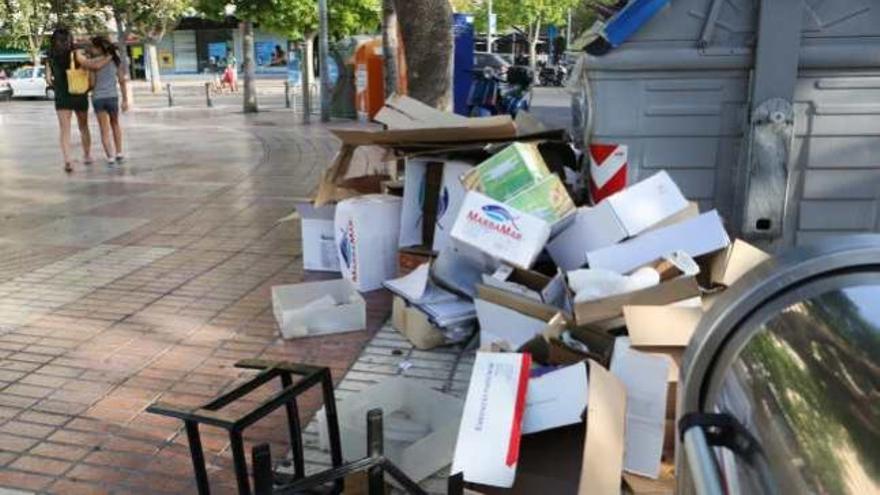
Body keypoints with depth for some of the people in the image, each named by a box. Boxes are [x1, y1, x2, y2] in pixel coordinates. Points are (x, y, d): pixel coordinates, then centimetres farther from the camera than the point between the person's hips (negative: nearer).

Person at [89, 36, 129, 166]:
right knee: (115, 124, 24)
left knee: (105, 129, 7)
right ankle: (119, 153, 20)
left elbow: (92, 83, -6)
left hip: (97, 98, -2)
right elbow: (122, 81, 3)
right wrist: (125, 100, 8)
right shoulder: (116, 60, 2)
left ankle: (110, 157, -1)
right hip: (112, 97, 2)